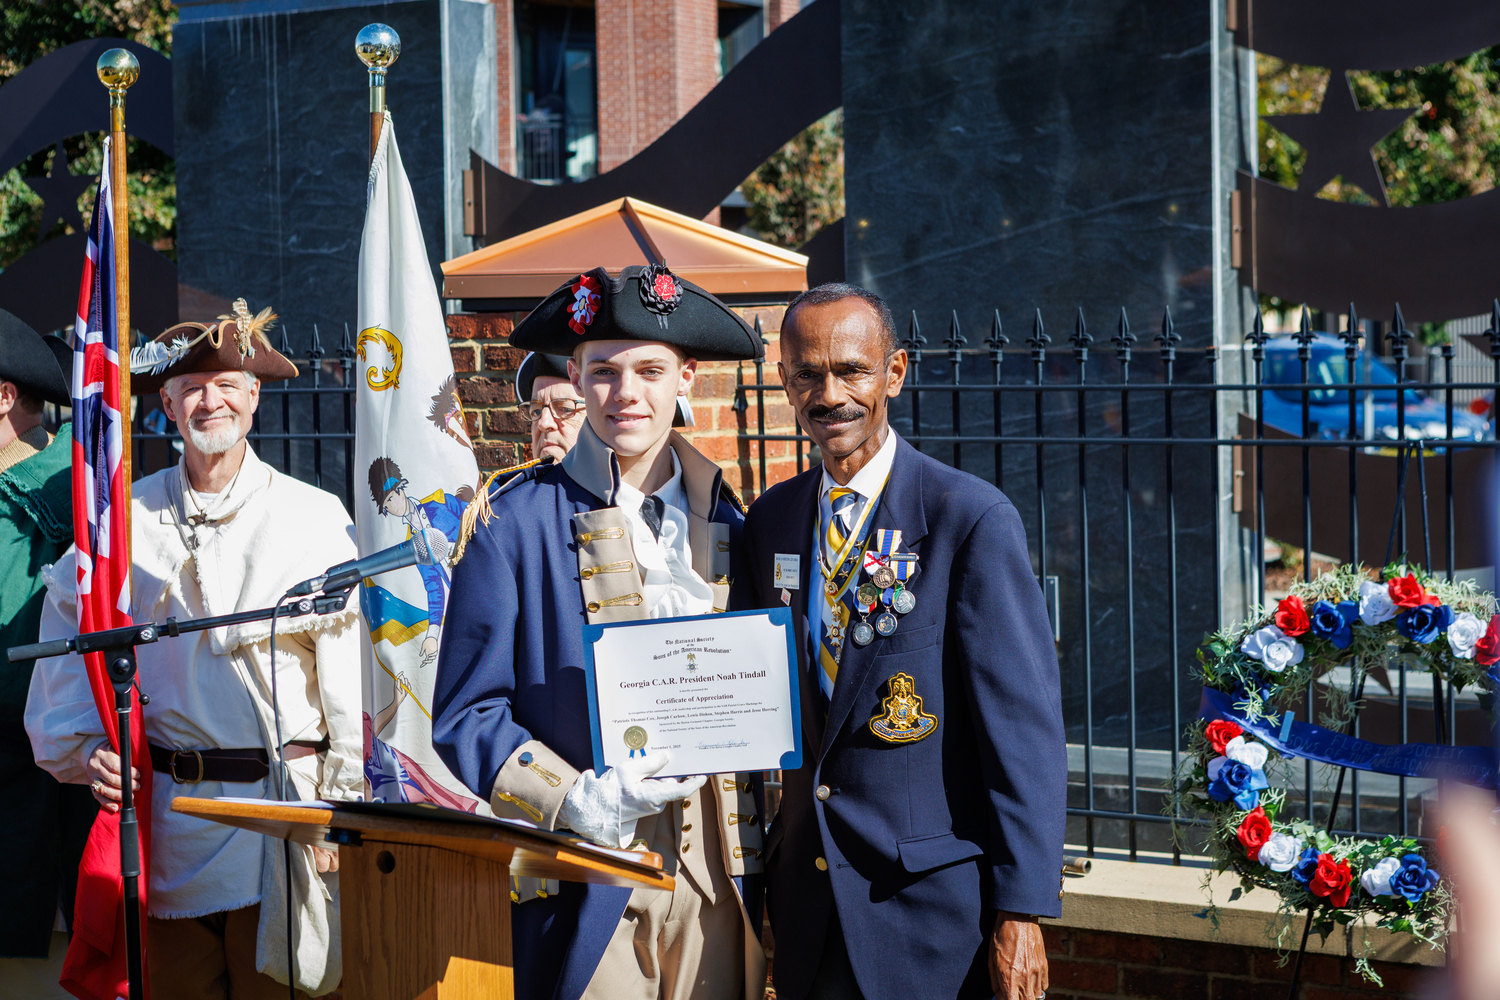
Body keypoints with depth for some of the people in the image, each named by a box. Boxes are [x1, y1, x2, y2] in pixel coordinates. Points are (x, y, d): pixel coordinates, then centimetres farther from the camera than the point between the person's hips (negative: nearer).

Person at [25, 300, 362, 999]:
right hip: (165, 805, 2)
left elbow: (348, 667, -1)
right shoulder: (126, 517, 8)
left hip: (282, 801, -2)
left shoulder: (314, 516, 1)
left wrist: (343, 807, -5)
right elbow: (73, 642, 15)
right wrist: (87, 751, 1)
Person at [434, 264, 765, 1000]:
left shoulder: (723, 524, 10)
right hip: (590, 881, -3)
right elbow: (466, 717, -3)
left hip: (719, 883, 4)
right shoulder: (514, 522, -2)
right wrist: (579, 801, -17)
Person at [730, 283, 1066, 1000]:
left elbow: (1024, 726, -12)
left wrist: (1022, 913, -15)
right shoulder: (769, 522, 8)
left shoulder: (971, 518, -10)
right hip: (805, 898, 5)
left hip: (931, 906, -5)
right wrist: (759, 873, 10)